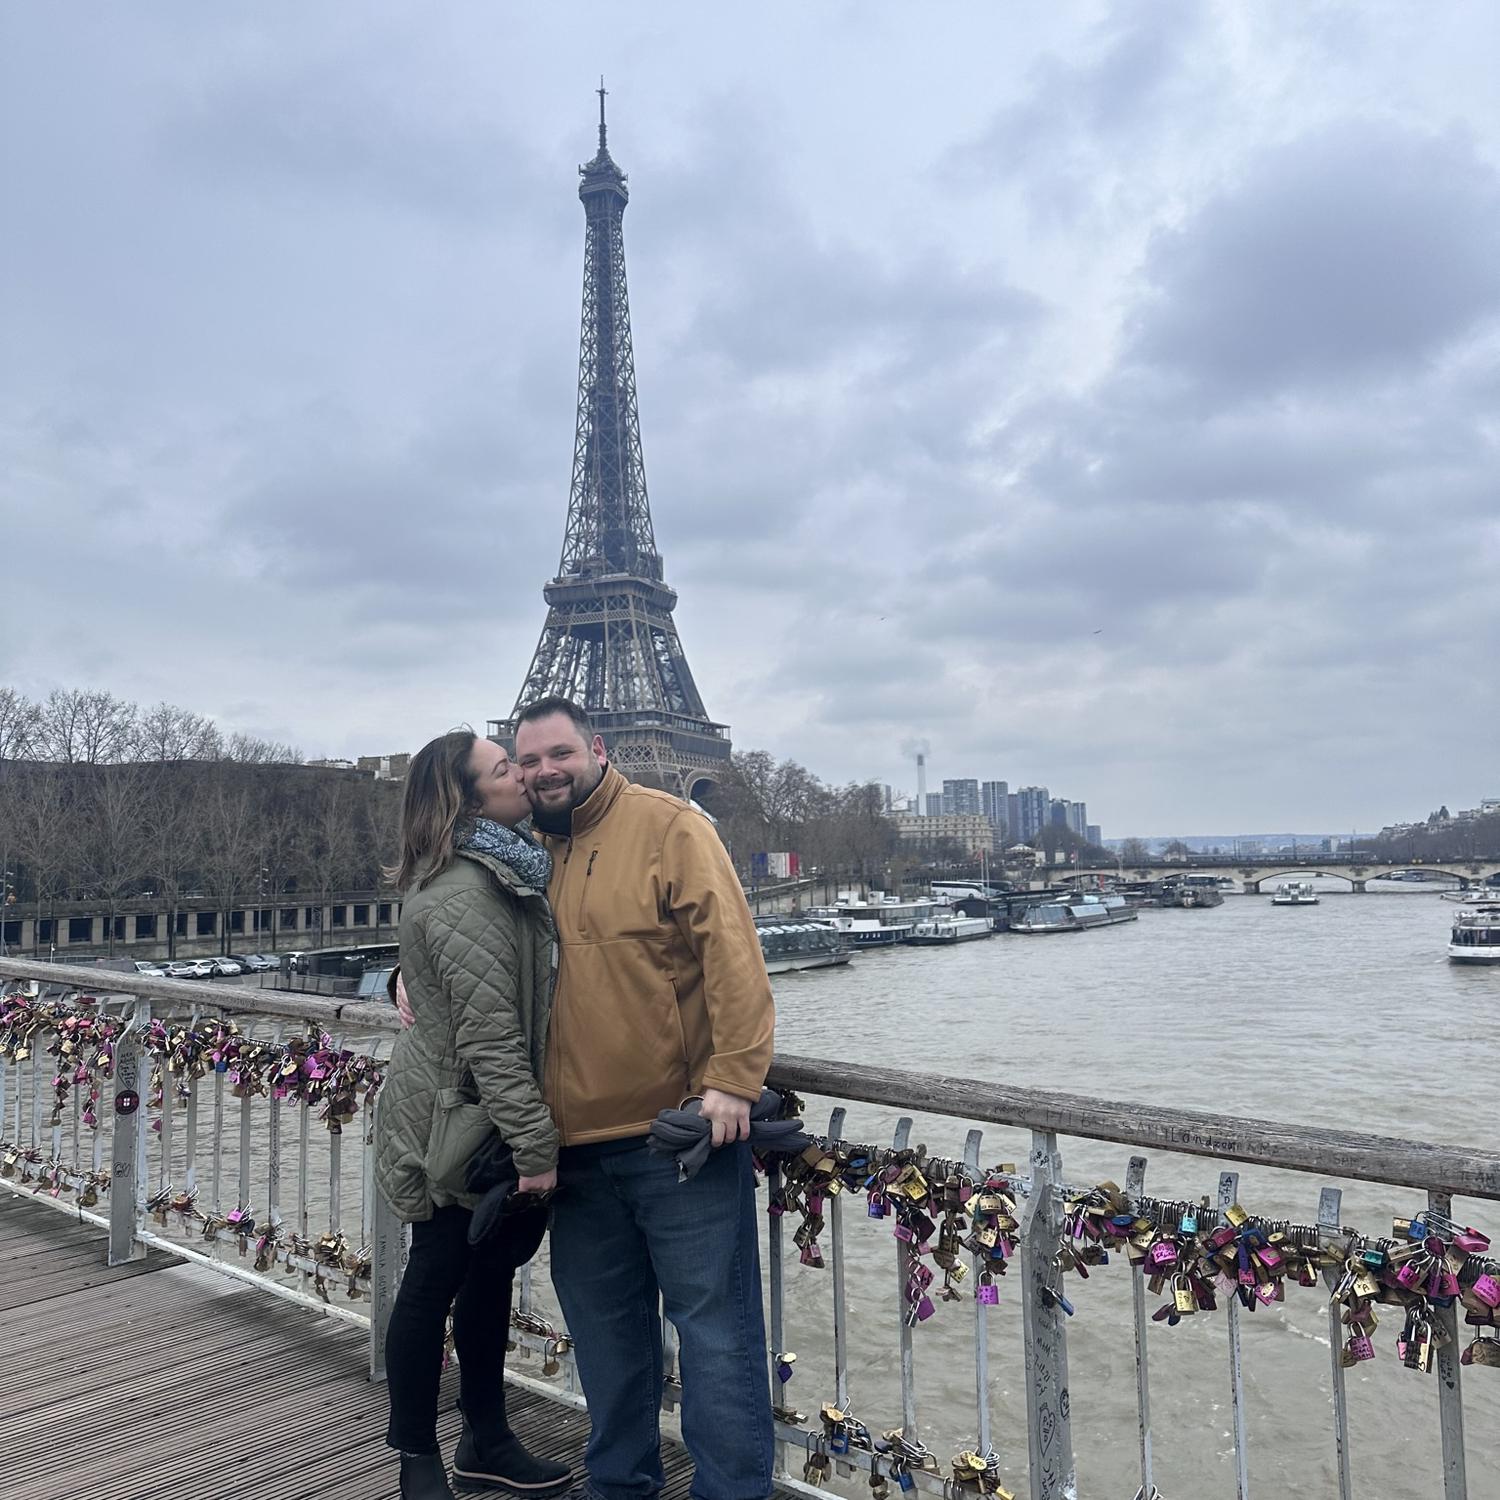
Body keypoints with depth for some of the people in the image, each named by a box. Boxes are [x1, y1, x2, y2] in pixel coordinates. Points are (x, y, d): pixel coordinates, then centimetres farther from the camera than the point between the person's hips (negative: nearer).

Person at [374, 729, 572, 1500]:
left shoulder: (502, 870, 7)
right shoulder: (461, 896, -24)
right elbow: (490, 1037, -26)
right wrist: (536, 1147, -24)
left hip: (485, 1121, 9)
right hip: (456, 1126, -9)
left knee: (488, 1274, 18)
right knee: (434, 1284, 7)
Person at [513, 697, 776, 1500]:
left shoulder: (668, 827, -8)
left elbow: (731, 952, -15)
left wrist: (732, 1078, -21)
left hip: (679, 1131, -6)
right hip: (576, 1141, 7)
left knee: (714, 1324, 4)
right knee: (605, 1327, 20)